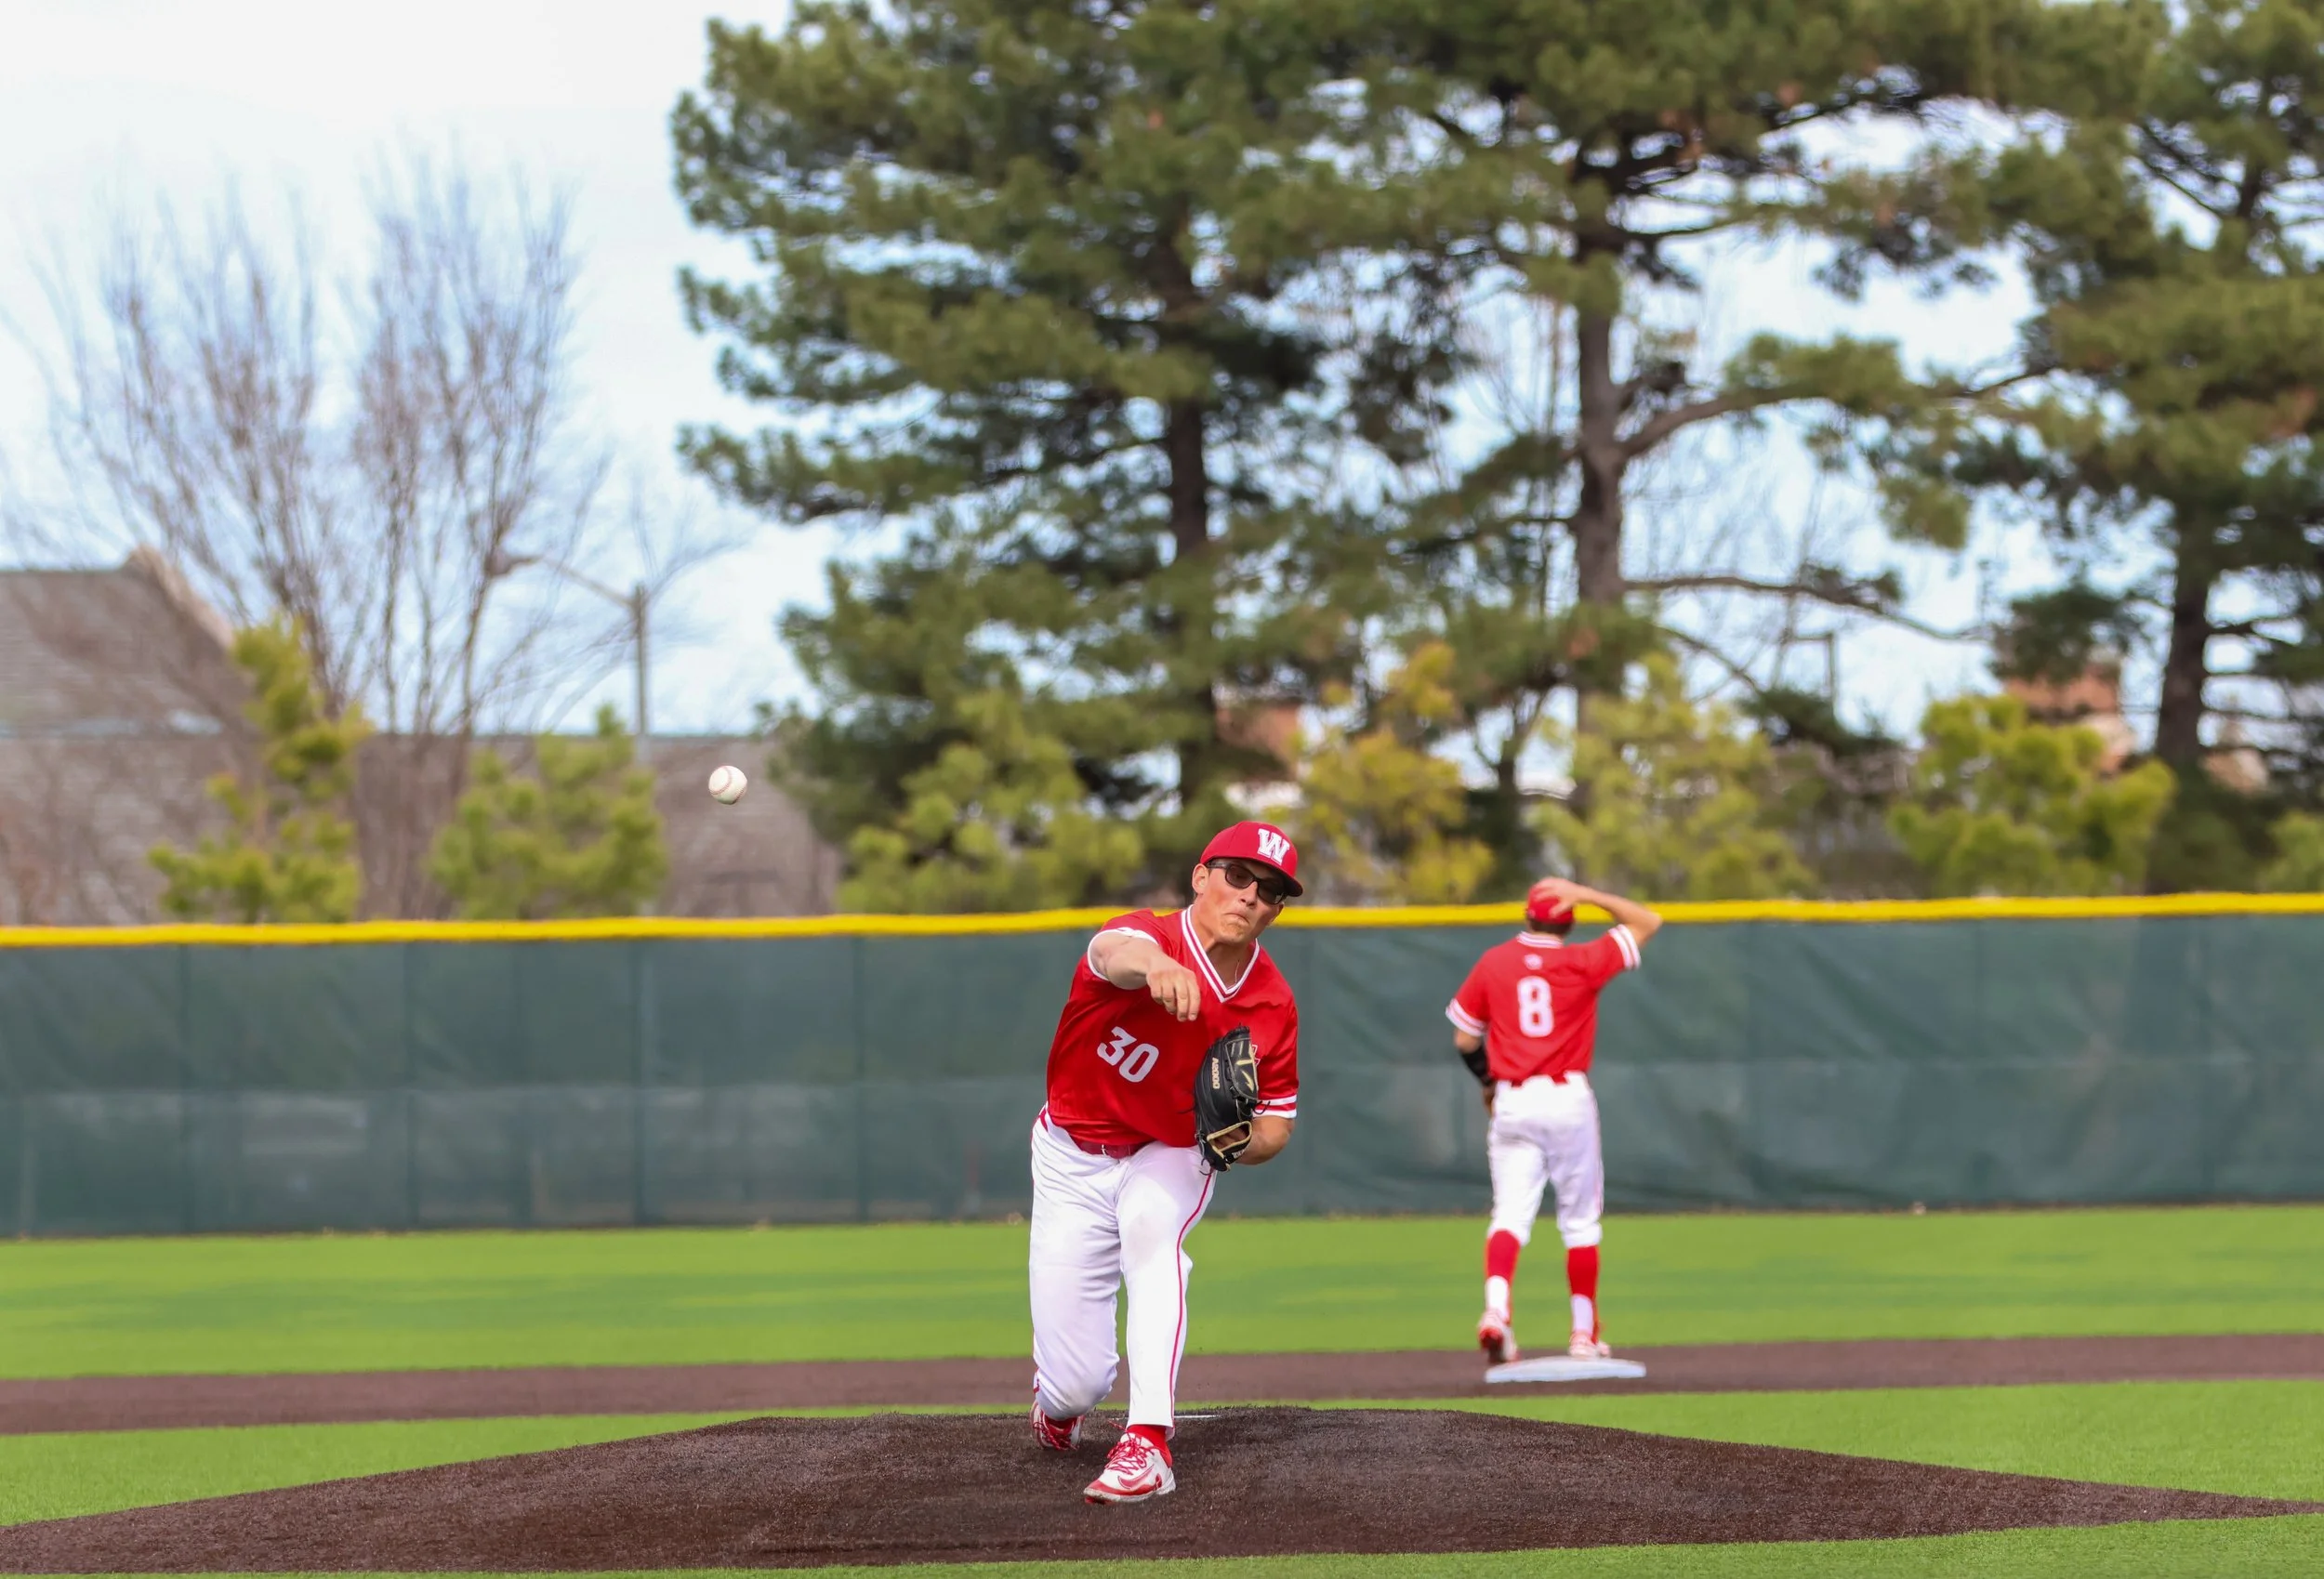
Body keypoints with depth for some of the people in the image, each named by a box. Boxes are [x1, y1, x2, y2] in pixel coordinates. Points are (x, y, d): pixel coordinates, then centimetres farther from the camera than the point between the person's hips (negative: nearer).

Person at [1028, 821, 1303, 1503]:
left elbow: (1275, 1124, 0)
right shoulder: (1151, 936, -24)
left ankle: (1147, 1447, -39)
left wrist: (1239, 1143, -25)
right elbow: (1116, 951, -51)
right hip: (1072, 1158, -2)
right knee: (1075, 1386, -6)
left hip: (1170, 1157, 2)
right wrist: (1153, 966, -76)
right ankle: (1059, 1397, 37)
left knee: (1152, 1225, -38)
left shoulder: (1272, 1008, -11)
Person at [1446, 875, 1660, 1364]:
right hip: (1569, 1100, -1)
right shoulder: (1582, 962, -3)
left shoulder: (1493, 963, 3)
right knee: (1580, 1221, 10)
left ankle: (1496, 1310, -27)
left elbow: (1465, 1039, 8)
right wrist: (1586, 895, 3)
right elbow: (1647, 922, 5)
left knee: (1511, 1213, -4)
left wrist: (1487, 1081, 25)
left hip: (1511, 1103, 1)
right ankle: (1585, 1333, 13)